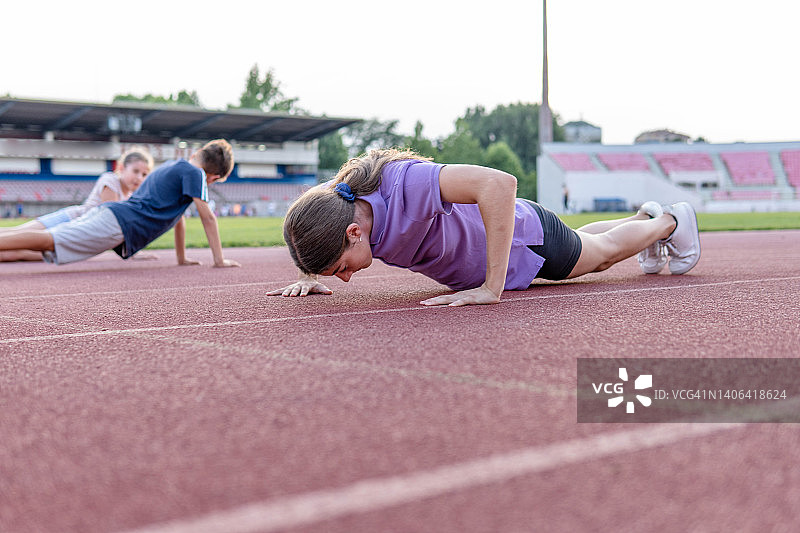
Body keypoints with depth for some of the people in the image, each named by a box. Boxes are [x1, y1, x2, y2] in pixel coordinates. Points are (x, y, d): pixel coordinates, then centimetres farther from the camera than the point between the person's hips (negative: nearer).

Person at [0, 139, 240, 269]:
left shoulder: (174, 165, 32)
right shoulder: (195, 173, 5)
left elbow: (177, 217, 39)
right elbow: (207, 217, 1)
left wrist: (182, 258, 43)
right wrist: (219, 260, 6)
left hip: (108, 212, 8)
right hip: (120, 223, -8)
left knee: (48, 241, -2)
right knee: (49, 241, -23)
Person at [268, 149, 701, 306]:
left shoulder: (404, 184, -48)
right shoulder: (341, 203, -26)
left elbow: (500, 184, -57)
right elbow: (310, 230, -2)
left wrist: (491, 288, -55)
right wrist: (309, 277, -19)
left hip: (525, 236, -6)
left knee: (603, 251, 26)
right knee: (593, 253, 35)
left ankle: (671, 222, 55)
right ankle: (644, 216, 64)